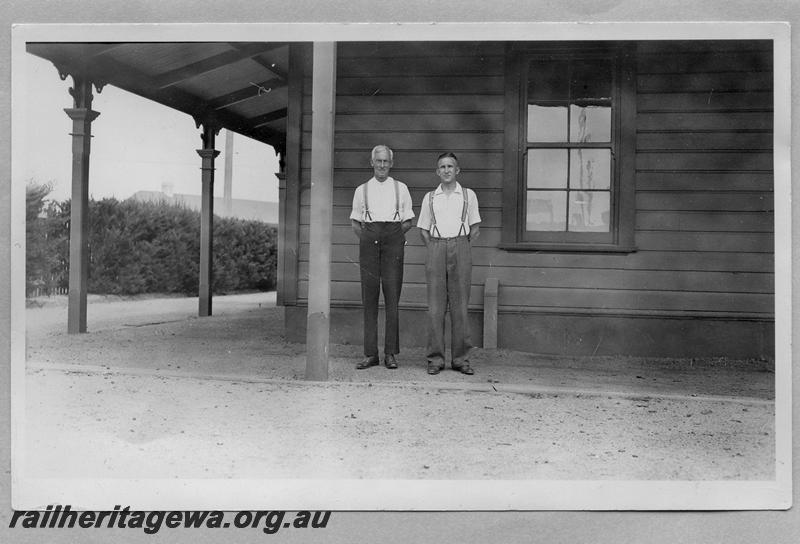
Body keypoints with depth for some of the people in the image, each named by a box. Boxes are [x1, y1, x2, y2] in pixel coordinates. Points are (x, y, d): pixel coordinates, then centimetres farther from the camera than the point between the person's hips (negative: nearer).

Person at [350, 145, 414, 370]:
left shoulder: (401, 188, 14)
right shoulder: (362, 190, 16)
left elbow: (408, 221, 15)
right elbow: (355, 222, 19)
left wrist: (394, 236, 1)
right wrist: (366, 237, 3)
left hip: (393, 240, -1)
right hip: (369, 242, 1)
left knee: (392, 297, -6)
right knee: (369, 298, -2)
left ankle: (391, 353, -1)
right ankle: (370, 353, 1)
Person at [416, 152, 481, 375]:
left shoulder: (468, 195, 11)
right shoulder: (430, 197, 14)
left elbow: (475, 228, 12)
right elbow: (423, 229, 16)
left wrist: (465, 249, 2)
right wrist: (433, 249, 4)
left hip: (461, 246, -1)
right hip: (436, 248, 1)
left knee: (460, 304, -1)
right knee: (435, 305, -3)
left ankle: (460, 358, 4)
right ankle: (435, 358, 2)